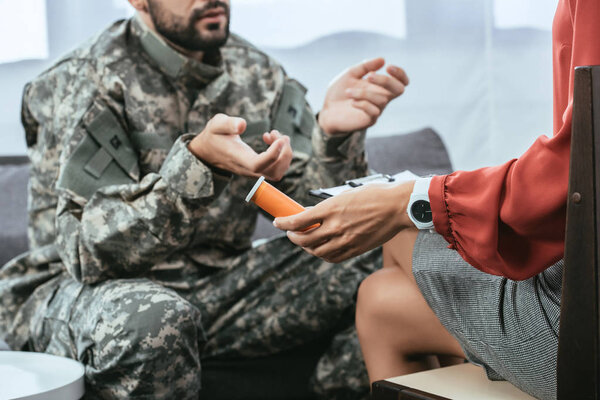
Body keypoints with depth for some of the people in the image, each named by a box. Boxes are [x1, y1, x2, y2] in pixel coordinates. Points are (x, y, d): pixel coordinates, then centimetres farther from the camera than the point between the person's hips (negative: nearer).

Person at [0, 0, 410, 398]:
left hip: (216, 286, 5)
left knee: (383, 261, -9)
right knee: (151, 319, -39)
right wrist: (197, 162, -37)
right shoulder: (88, 81, -15)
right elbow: (86, 249, -25)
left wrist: (333, 133, -22)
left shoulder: (255, 73, 1)